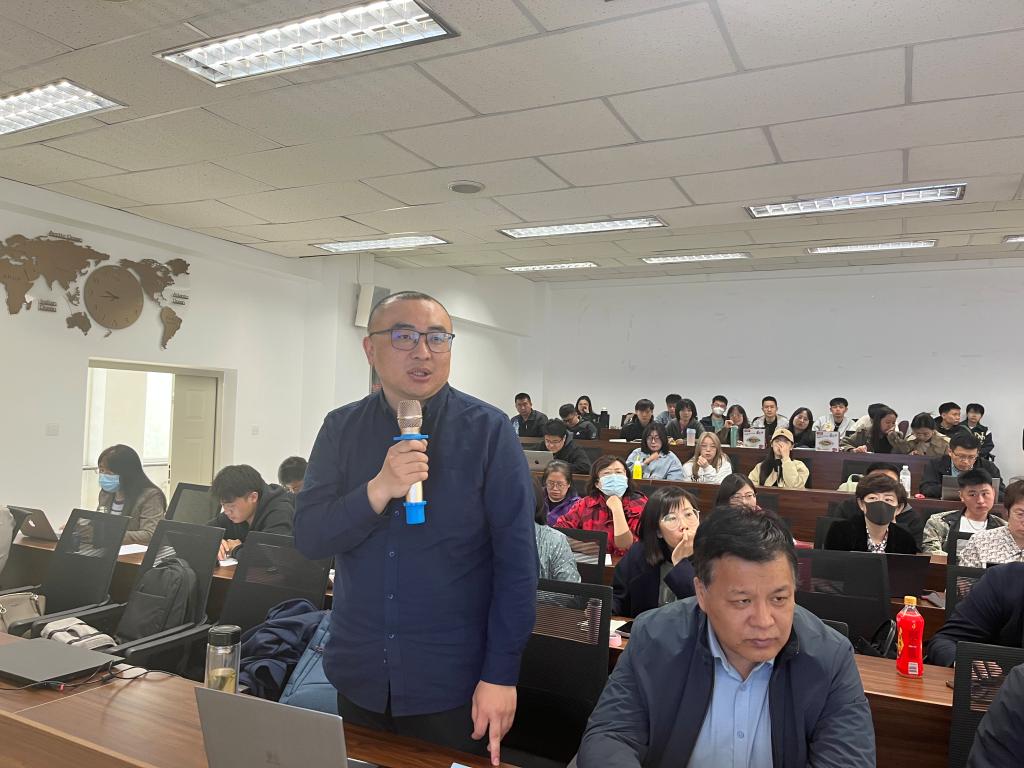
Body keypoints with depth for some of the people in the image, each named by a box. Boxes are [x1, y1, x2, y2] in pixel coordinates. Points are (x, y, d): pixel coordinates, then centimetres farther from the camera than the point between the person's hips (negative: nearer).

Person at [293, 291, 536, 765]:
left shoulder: (487, 431, -11)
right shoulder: (341, 429, -1)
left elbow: (517, 560, -11)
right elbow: (307, 538, -7)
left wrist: (502, 674, -12)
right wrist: (379, 489, -23)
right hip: (359, 677, 4)